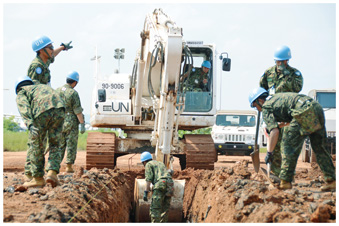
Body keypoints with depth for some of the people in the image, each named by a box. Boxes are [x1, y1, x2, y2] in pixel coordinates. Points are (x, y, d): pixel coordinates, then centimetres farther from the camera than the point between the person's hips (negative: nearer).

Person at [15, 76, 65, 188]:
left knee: (35, 145, 12)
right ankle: (52, 172, -1)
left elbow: (24, 108, 1)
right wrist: (59, 133, 48)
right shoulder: (43, 87, 42)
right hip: (59, 109, 4)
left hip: (41, 112, -4)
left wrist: (30, 124, -15)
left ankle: (38, 178, 17)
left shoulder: (21, 93, 25)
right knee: (54, 145, 17)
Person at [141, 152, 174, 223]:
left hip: (160, 185, -7)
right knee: (165, 209, 13)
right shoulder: (160, 163, 34)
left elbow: (148, 179, -2)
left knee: (154, 209, -8)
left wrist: (145, 193, -6)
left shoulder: (148, 165, 11)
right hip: (170, 184, 7)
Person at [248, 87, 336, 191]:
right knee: (319, 148, 15)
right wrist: (278, 124, 53)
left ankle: (285, 181, 3)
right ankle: (331, 181, 13)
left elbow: (275, 132, -4)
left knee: (289, 144, 3)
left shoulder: (266, 107, 8)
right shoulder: (277, 96, 33)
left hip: (305, 111, -8)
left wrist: (269, 152, 2)